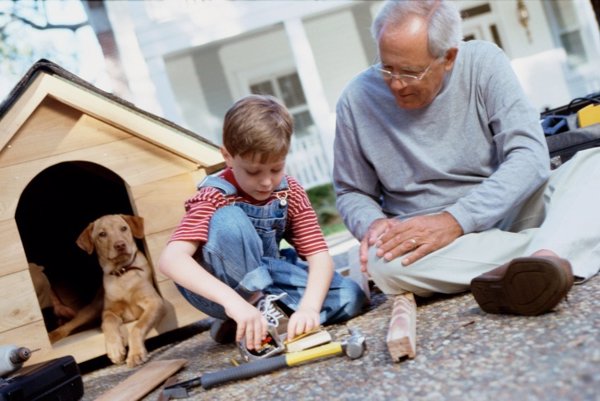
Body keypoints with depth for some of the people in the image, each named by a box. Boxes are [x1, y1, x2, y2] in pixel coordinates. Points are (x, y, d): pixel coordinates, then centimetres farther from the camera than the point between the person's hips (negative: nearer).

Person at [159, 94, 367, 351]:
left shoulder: (290, 192, -9)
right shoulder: (214, 198, -23)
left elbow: (319, 255, -14)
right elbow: (170, 259, -38)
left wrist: (309, 307, -35)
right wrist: (233, 301, -52)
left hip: (267, 277, 5)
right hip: (219, 288, -5)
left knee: (350, 296, -16)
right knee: (227, 220, -33)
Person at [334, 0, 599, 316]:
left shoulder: (483, 62, -6)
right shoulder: (357, 100, -4)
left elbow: (530, 157, -14)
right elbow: (351, 193, 7)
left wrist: (455, 220, -26)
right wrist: (372, 223, -17)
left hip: (508, 216, 1)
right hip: (419, 238, 0)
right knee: (382, 262, -35)